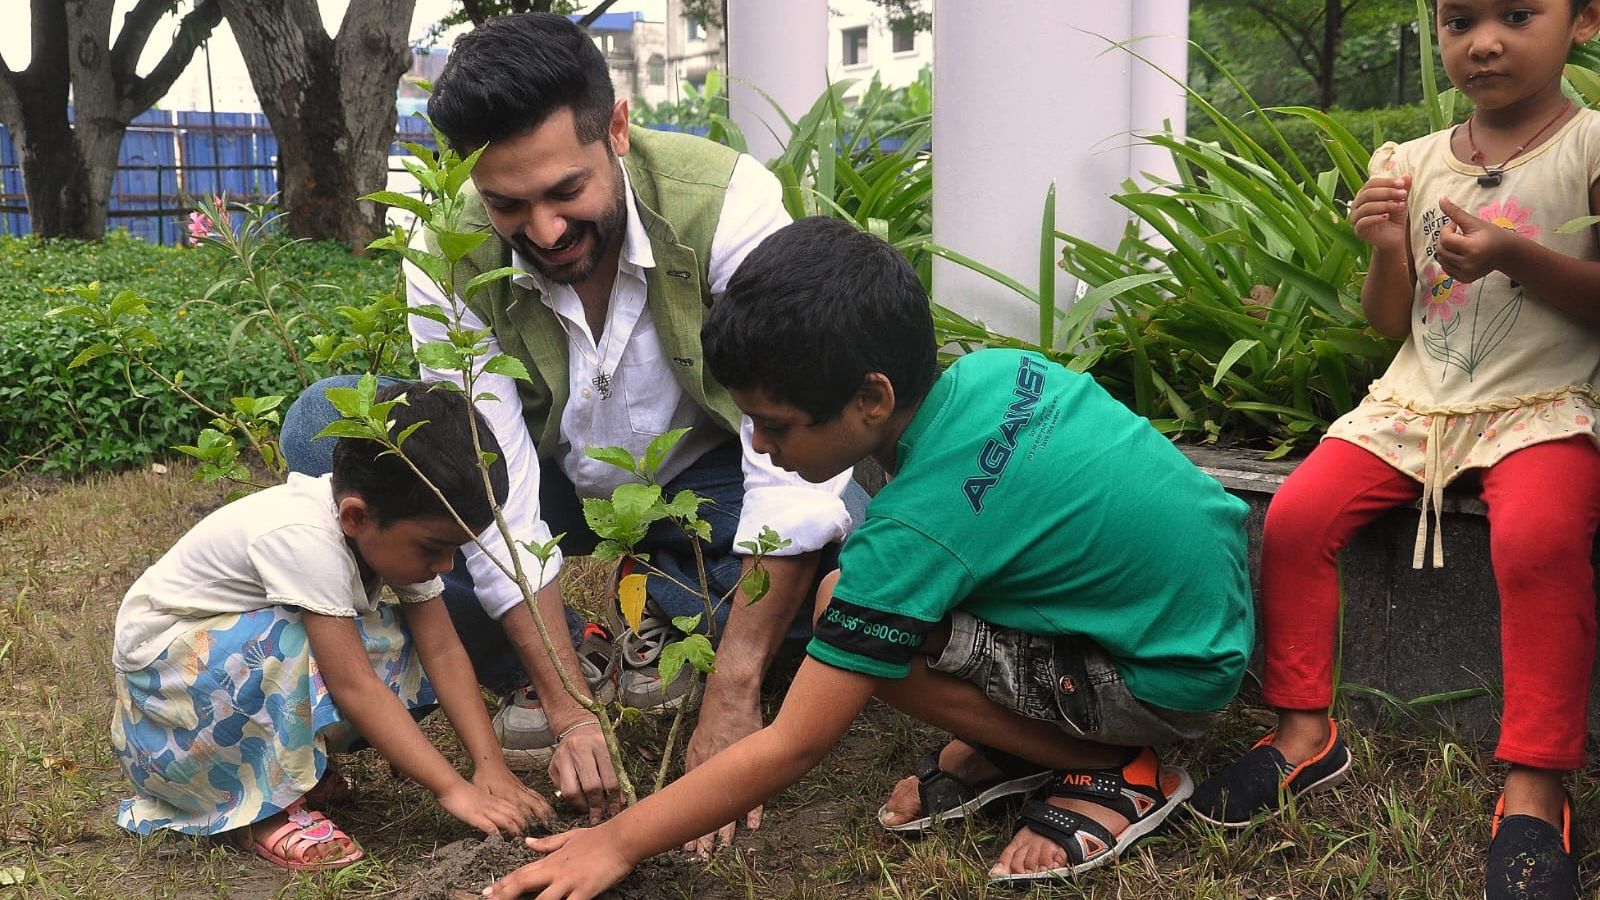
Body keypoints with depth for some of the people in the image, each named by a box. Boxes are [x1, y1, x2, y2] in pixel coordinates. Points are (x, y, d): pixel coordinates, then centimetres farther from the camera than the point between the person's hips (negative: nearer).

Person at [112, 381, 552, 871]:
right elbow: (352, 684, -37)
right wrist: (452, 789, -36)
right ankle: (262, 806, -17)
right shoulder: (304, 537, -35)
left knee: (402, 646, -11)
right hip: (161, 657, -7)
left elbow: (444, 650, -12)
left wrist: (491, 766, -21)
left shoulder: (390, 529, -13)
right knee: (283, 646, -36)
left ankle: (292, 760, 2)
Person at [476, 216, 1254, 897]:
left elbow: (791, 747, -22)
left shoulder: (912, 527, -28)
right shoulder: (996, 369, -8)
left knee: (846, 612, -19)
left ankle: (1114, 771, -5)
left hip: (1178, 675, -8)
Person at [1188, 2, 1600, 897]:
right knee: (1296, 513, -15)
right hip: (1415, 403, 5)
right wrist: (1388, 247, -7)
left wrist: (1513, 256, -21)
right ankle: (1306, 731, 1)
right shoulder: (1413, 163, 10)